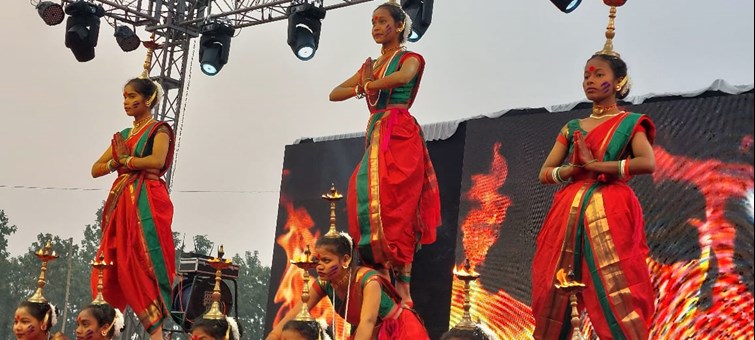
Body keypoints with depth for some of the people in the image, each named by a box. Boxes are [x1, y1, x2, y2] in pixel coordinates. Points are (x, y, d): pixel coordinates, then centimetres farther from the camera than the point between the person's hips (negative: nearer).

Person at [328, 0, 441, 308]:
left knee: (395, 206, -15)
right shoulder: (370, 65, 22)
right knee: (369, 201, -6)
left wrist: (368, 85, -7)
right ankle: (382, 276, -7)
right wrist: (361, 87, -1)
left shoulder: (409, 59, 3)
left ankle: (402, 281, -17)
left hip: (399, 136, -7)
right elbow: (334, 94, 19)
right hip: (375, 135, 7)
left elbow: (403, 77, -22)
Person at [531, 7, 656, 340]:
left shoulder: (630, 123, 5)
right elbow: (545, 173, 14)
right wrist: (574, 169, -6)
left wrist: (596, 165, -12)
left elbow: (648, 162, -14)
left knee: (616, 294, -13)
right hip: (570, 212, 5)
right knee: (554, 293, 1)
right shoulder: (573, 127, 18)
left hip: (610, 214, -5)